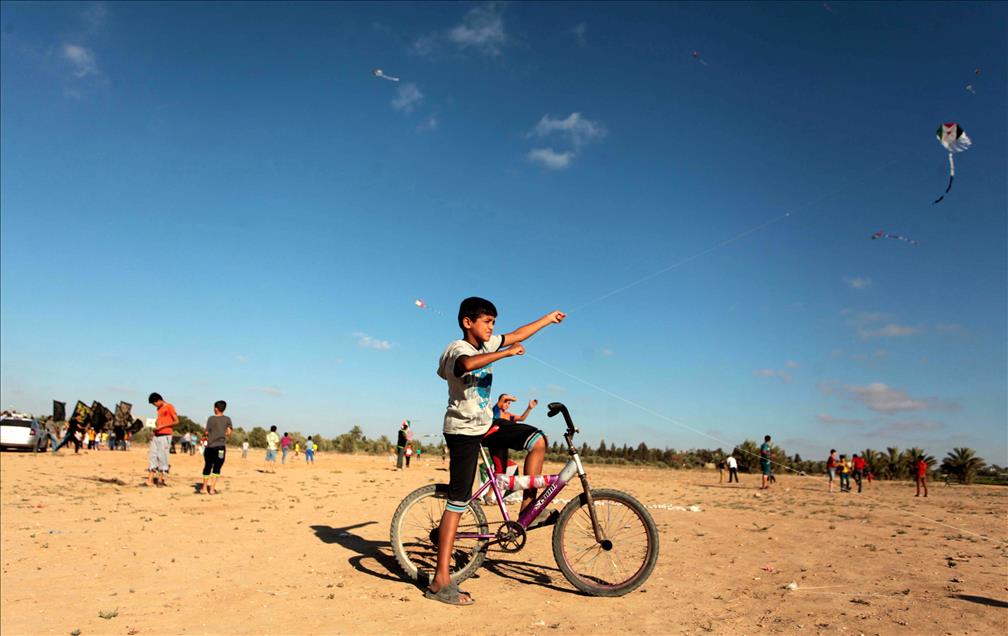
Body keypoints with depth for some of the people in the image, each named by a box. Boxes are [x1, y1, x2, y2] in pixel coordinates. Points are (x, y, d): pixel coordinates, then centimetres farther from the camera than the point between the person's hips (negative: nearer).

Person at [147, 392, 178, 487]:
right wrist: (154, 430, 10)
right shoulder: (159, 409, 19)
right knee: (152, 456, 2)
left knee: (162, 457, -6)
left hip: (165, 436, -8)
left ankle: (161, 479, 0)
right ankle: (150, 480, 1)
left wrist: (162, 426, -15)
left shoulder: (169, 407, -5)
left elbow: (176, 421, -10)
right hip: (156, 436, 8)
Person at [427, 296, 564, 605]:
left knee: (538, 440, 4)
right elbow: (468, 363, -44)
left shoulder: (486, 344, 7)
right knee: (458, 501, -9)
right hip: (463, 430, -9)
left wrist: (549, 318, 27)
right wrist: (508, 352, -36)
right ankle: (440, 582, -5)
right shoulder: (458, 349, -18)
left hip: (486, 425, 9)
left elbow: (517, 335, 20)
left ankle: (528, 507, 14)